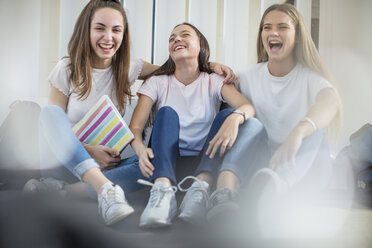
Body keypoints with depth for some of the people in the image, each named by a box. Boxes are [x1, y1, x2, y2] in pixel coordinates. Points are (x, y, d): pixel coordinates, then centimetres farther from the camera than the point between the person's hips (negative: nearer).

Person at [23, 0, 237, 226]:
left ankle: (61, 189, -31)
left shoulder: (128, 69, 6)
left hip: (103, 166, 2)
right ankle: (106, 189, -47)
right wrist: (89, 150, -18)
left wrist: (212, 65, -4)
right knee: (51, 113, -30)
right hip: (66, 161, -2)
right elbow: (52, 124, -2)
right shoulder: (67, 70, -1)